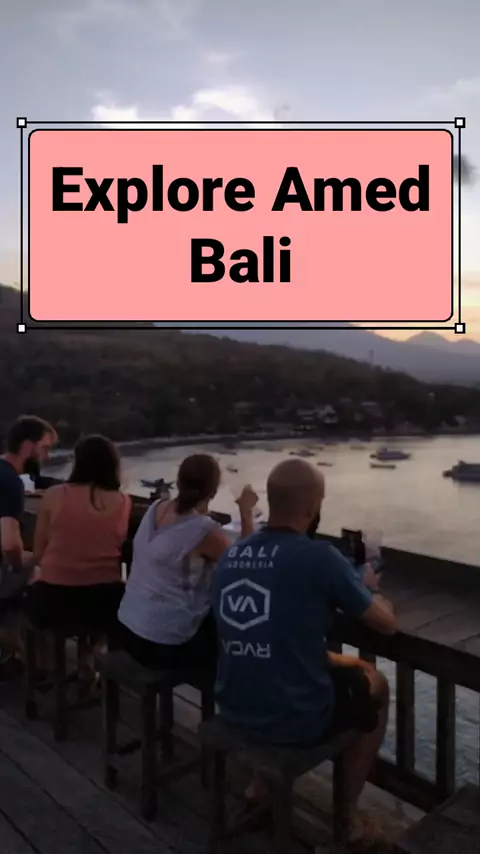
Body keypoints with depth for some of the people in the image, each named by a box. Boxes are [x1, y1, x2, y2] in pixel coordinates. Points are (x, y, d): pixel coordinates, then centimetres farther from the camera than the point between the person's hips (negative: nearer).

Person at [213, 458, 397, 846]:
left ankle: (260, 787, 35)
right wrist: (368, 589, 13)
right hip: (298, 719, -5)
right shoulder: (320, 557, -20)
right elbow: (387, 624, -7)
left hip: (235, 710, 6)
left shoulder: (229, 557, -2)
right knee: (376, 685, 22)